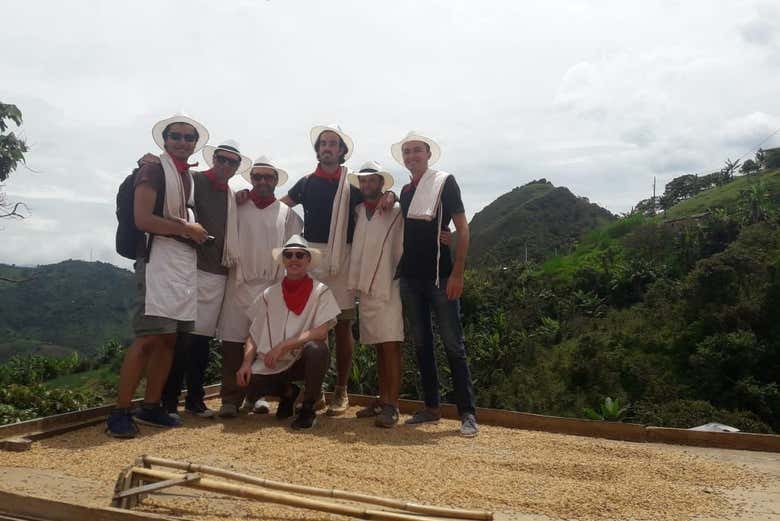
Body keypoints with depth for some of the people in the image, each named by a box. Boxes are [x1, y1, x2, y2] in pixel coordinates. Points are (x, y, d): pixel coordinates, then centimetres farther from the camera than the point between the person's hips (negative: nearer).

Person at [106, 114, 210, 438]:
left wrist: (194, 229, 4)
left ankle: (151, 407, 14)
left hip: (186, 262, 8)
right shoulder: (153, 171, -3)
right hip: (159, 260, -8)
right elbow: (142, 220, -14)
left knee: (169, 338, 7)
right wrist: (187, 229, -7)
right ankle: (120, 412, -6)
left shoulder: (190, 177, 20)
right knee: (148, 338, -13)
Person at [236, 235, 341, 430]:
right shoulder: (269, 294, 3)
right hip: (274, 363, 3)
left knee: (316, 348, -35)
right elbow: (254, 334, 3)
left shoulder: (321, 292, -6)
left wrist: (282, 346, -22)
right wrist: (247, 362, -14)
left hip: (307, 361, -3)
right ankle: (287, 392, 11)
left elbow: (321, 331, -18)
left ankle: (308, 408, -9)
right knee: (248, 376, -25)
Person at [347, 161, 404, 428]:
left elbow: (402, 249, -5)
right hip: (365, 288, 6)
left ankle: (392, 405, -5)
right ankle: (382, 400, 20)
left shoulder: (395, 212, -3)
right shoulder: (357, 211, 13)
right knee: (378, 347, 12)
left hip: (388, 288, -6)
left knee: (391, 346, -7)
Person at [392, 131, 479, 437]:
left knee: (453, 345, -5)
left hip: (440, 276, -6)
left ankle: (467, 414, 0)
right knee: (421, 344, 9)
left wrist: (457, 273, -14)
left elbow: (462, 229, -7)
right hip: (410, 277, 6)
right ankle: (431, 407, 19)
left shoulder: (444, 182, -2)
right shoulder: (405, 191, 14)